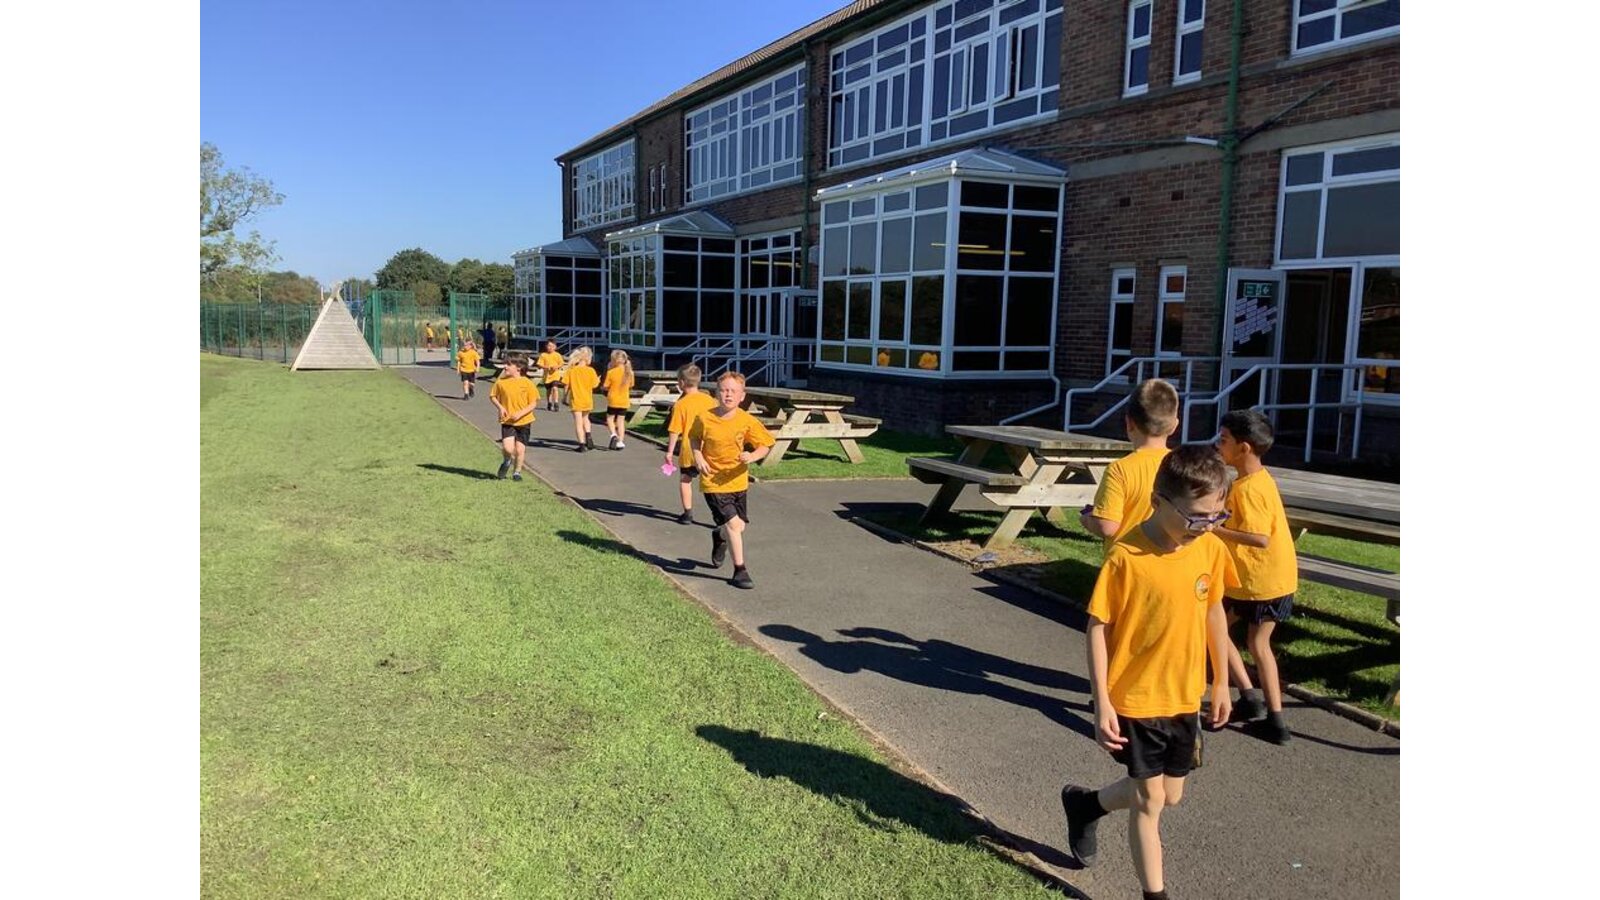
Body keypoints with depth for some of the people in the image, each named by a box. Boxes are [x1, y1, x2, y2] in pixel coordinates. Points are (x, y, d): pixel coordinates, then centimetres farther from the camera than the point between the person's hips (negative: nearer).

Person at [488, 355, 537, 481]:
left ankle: (517, 471, 29)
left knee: (520, 449, 4)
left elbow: (533, 403, -4)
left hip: (523, 421, 0)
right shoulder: (501, 381, -2)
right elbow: (492, 396, 12)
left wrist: (520, 413, -18)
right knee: (507, 448, -15)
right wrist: (500, 407, -7)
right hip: (507, 421, 0)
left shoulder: (527, 383, -7)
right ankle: (507, 461, 20)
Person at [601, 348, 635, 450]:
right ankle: (620, 441, 9)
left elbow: (606, 387, -8)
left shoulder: (611, 372, -14)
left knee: (610, 418, 13)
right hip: (624, 401, 3)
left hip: (613, 400, -3)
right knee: (621, 420, 11)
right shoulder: (629, 372, -3)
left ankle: (613, 434, -9)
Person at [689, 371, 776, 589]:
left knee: (739, 526, 15)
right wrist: (698, 457, -10)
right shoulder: (704, 418, -12)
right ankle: (739, 571, 2)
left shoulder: (747, 421, -10)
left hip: (738, 481, 3)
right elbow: (694, 438, 7)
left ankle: (719, 536, 51)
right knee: (734, 524, -14)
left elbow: (766, 445, -3)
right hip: (713, 482, -3)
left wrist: (752, 456, -23)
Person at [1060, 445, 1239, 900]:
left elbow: (1214, 612, 9)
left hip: (1185, 697, 6)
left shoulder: (1211, 549, -6)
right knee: (1150, 801, 6)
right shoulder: (1126, 556, -22)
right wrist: (1101, 703, -15)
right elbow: (1097, 627, -15)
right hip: (1134, 699, -6)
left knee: (1170, 795, 19)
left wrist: (1221, 682, 14)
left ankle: (1084, 804, 43)